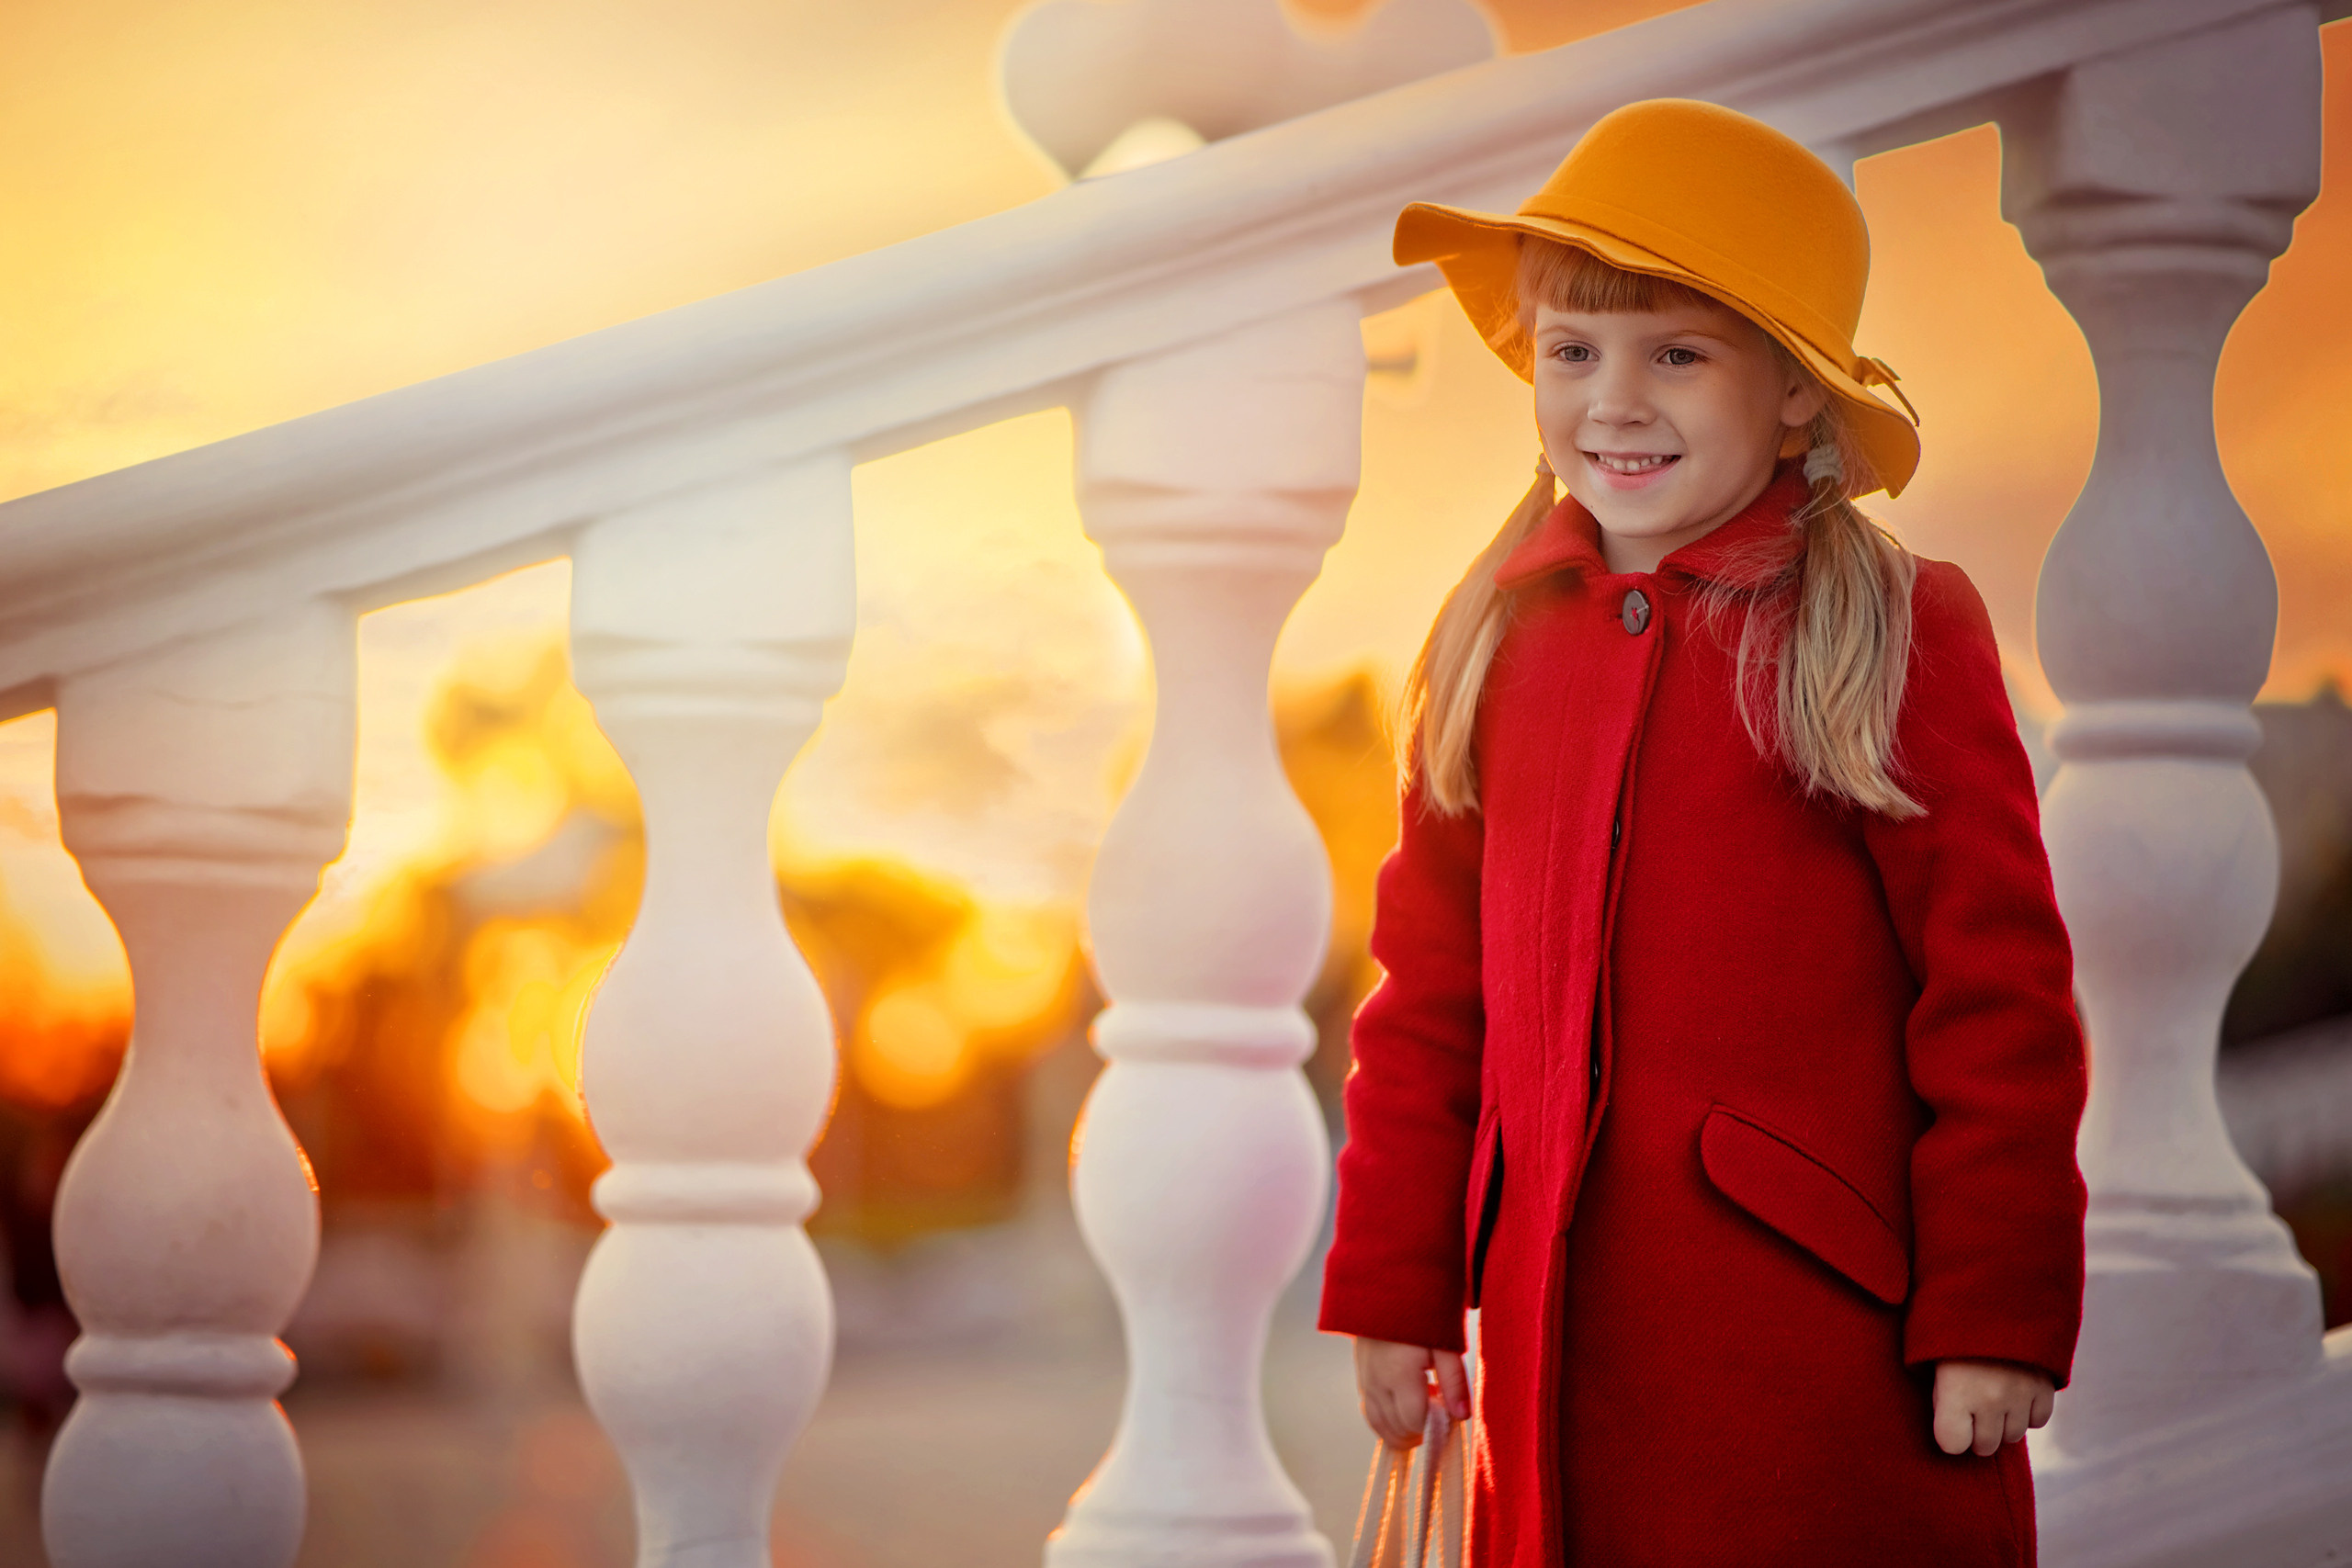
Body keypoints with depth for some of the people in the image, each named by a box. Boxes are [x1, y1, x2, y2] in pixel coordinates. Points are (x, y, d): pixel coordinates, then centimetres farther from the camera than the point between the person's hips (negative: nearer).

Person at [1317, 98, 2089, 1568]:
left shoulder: (1900, 635, -4)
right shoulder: (1491, 645, 10)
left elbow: (1998, 992, -5)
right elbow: (1428, 993, 14)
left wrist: (1997, 1316, -8)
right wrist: (1394, 1286, 11)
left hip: (1827, 1332, -4)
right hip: (1562, 1324, 4)